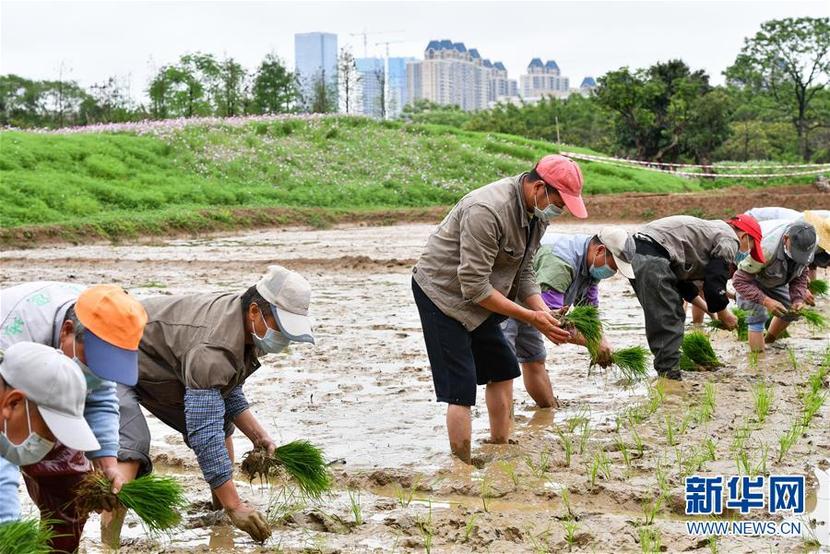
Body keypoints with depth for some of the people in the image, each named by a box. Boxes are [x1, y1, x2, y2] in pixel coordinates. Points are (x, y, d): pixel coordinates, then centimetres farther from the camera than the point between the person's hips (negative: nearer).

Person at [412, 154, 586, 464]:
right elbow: (474, 287, -30)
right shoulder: (487, 211, -32)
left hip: (477, 295, 9)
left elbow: (523, 272, 5)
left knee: (502, 369, 13)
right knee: (461, 388, -12)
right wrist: (530, 317, -26)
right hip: (442, 292, -9)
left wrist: (544, 313, -12)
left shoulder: (536, 211, -3)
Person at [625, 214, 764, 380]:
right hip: (652, 256, -10)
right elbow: (714, 283, -6)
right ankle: (669, 375, -7)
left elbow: (683, 281, 32)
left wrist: (710, 309, 30)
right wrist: (723, 315, 10)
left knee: (676, 315, 19)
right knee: (668, 321, -7)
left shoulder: (713, 231, 30)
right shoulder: (729, 240, 1)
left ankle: (666, 372, 25)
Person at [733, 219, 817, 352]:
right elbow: (740, 281, -38)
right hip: (750, 280, -6)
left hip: (775, 281, 6)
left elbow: (800, 274, -8)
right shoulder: (765, 249, -45)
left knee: (792, 311, 5)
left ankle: (769, 341, 28)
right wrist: (766, 301, -46)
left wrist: (798, 299, -25)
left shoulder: (807, 244, -24)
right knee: (759, 314, -23)